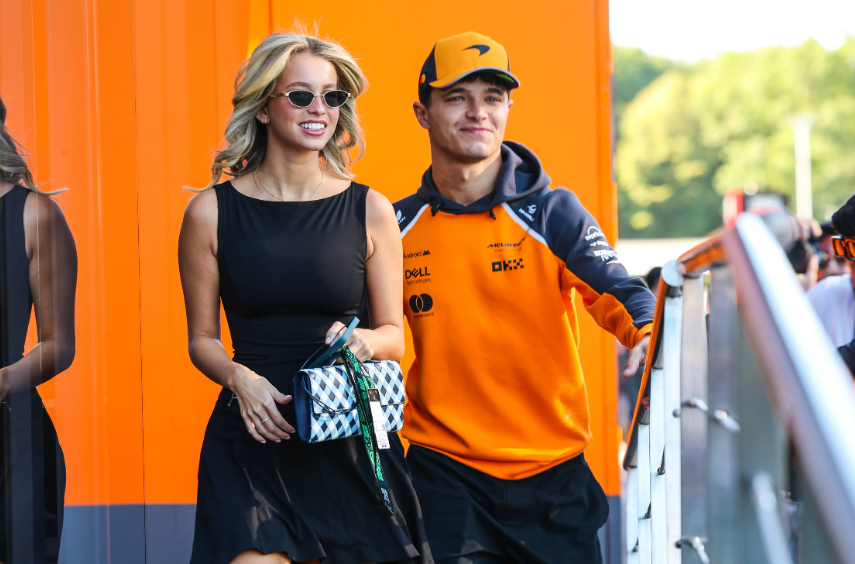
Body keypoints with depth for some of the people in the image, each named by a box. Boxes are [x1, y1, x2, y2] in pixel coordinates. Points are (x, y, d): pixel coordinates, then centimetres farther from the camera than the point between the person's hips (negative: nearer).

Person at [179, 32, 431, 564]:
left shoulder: (369, 210, 4)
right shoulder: (211, 212, 2)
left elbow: (395, 335, 8)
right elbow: (202, 339, 8)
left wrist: (364, 341, -14)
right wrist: (239, 379, -12)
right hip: (251, 439, -1)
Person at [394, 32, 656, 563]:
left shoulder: (552, 212, -2)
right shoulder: (396, 227, 3)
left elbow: (613, 287, -16)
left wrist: (648, 332, -37)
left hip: (552, 468, 0)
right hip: (444, 467, 0)